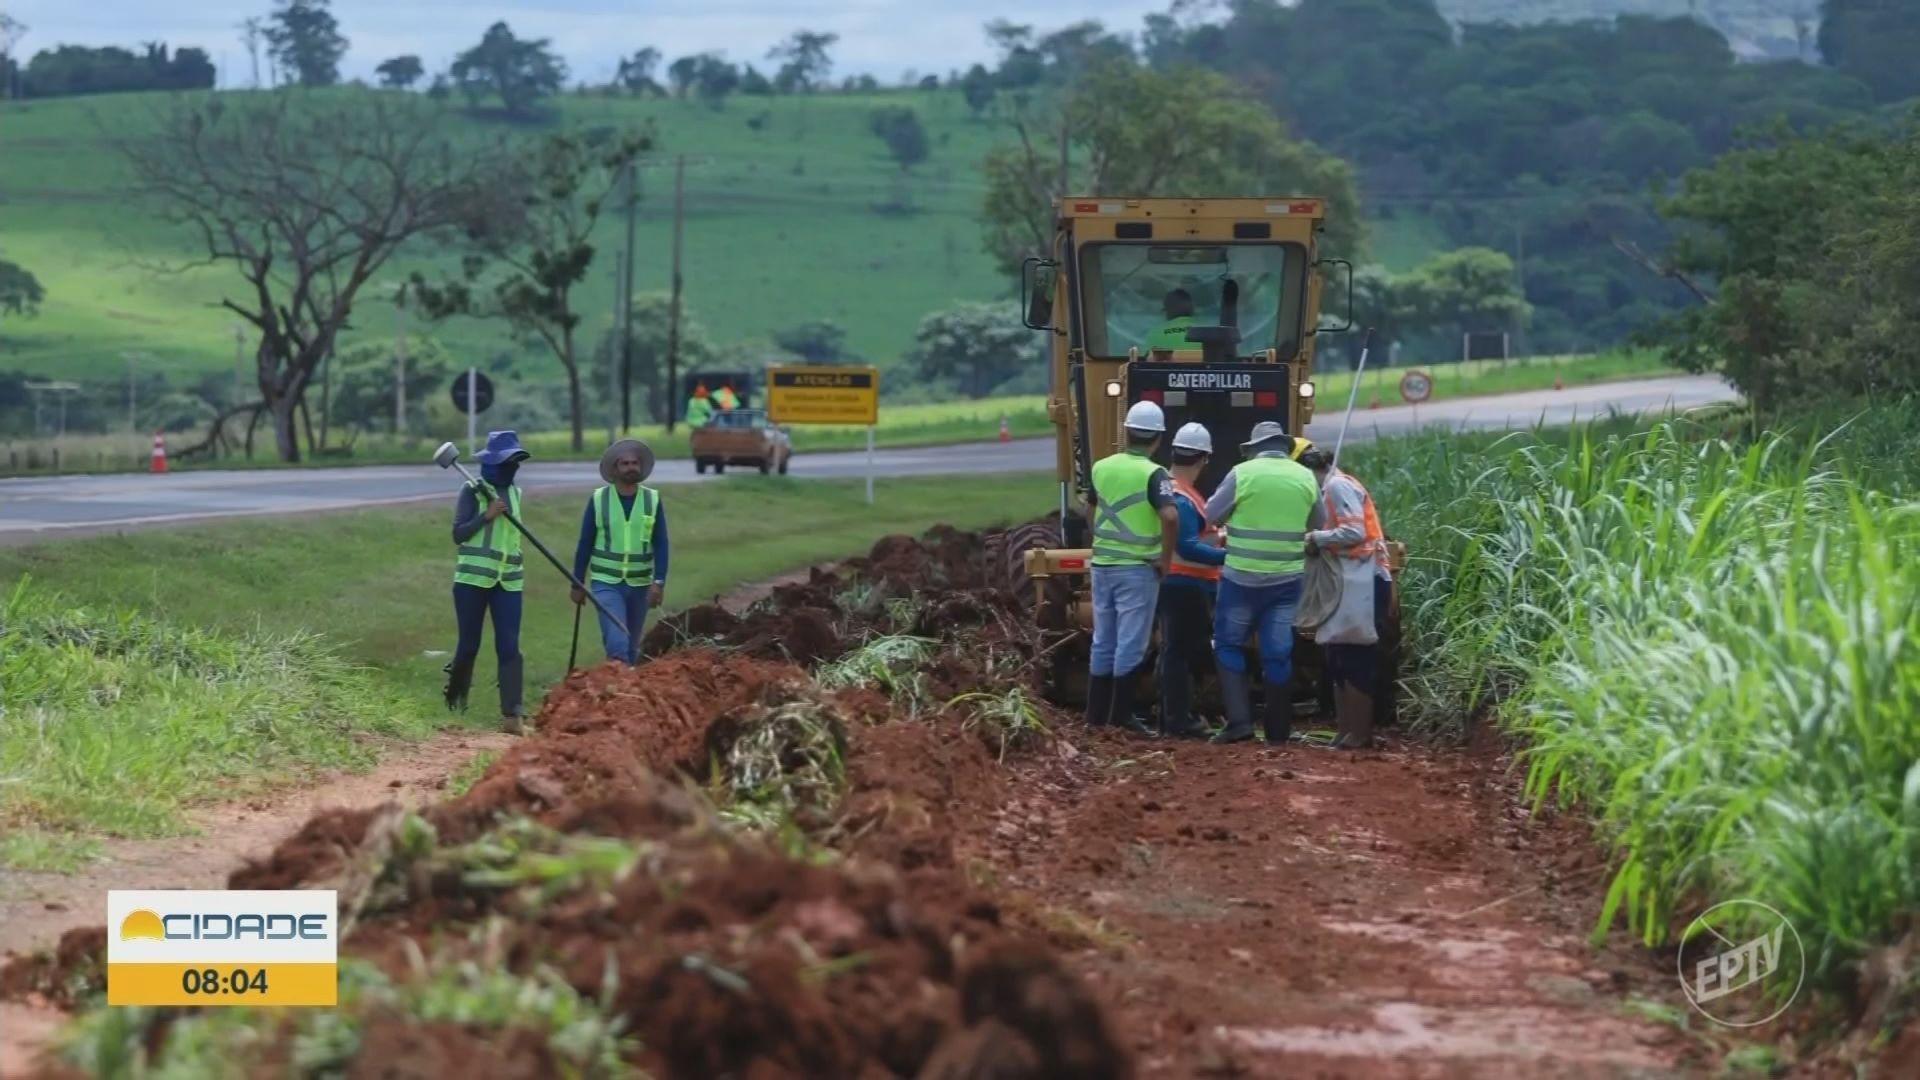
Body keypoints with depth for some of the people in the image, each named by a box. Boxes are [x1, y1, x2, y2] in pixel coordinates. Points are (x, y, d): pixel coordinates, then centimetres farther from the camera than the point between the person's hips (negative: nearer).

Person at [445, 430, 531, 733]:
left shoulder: (514, 492, 13)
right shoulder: (473, 491, -5)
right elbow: (458, 534, -10)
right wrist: (487, 515, -20)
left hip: (508, 581, 4)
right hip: (472, 578, -4)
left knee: (510, 647, -7)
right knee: (469, 644, 4)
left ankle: (511, 714, -11)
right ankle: (455, 700, 29)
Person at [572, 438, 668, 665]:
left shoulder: (653, 500, -1)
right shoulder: (598, 499, -4)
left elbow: (661, 545, -3)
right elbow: (585, 545, 2)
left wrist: (659, 582, -14)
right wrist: (577, 584, 3)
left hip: (639, 584, 2)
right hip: (606, 583, -2)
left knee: (631, 647, 14)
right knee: (617, 644, -17)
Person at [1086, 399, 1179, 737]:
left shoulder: (1102, 467, 5)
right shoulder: (1151, 474, -13)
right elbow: (1170, 516, -26)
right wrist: (1166, 557, -14)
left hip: (1103, 564, 6)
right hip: (1136, 568, -6)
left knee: (1103, 641, 14)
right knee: (1131, 644, -1)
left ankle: (1096, 713, 17)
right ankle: (1121, 715, -1)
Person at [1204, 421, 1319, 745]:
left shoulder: (1243, 473, -8)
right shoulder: (1306, 478, 3)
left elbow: (1212, 515, 2)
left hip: (1242, 577, -3)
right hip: (1287, 579, 3)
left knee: (1229, 645, 9)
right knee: (1278, 653, 7)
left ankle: (1239, 720, -1)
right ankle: (1277, 731, 10)